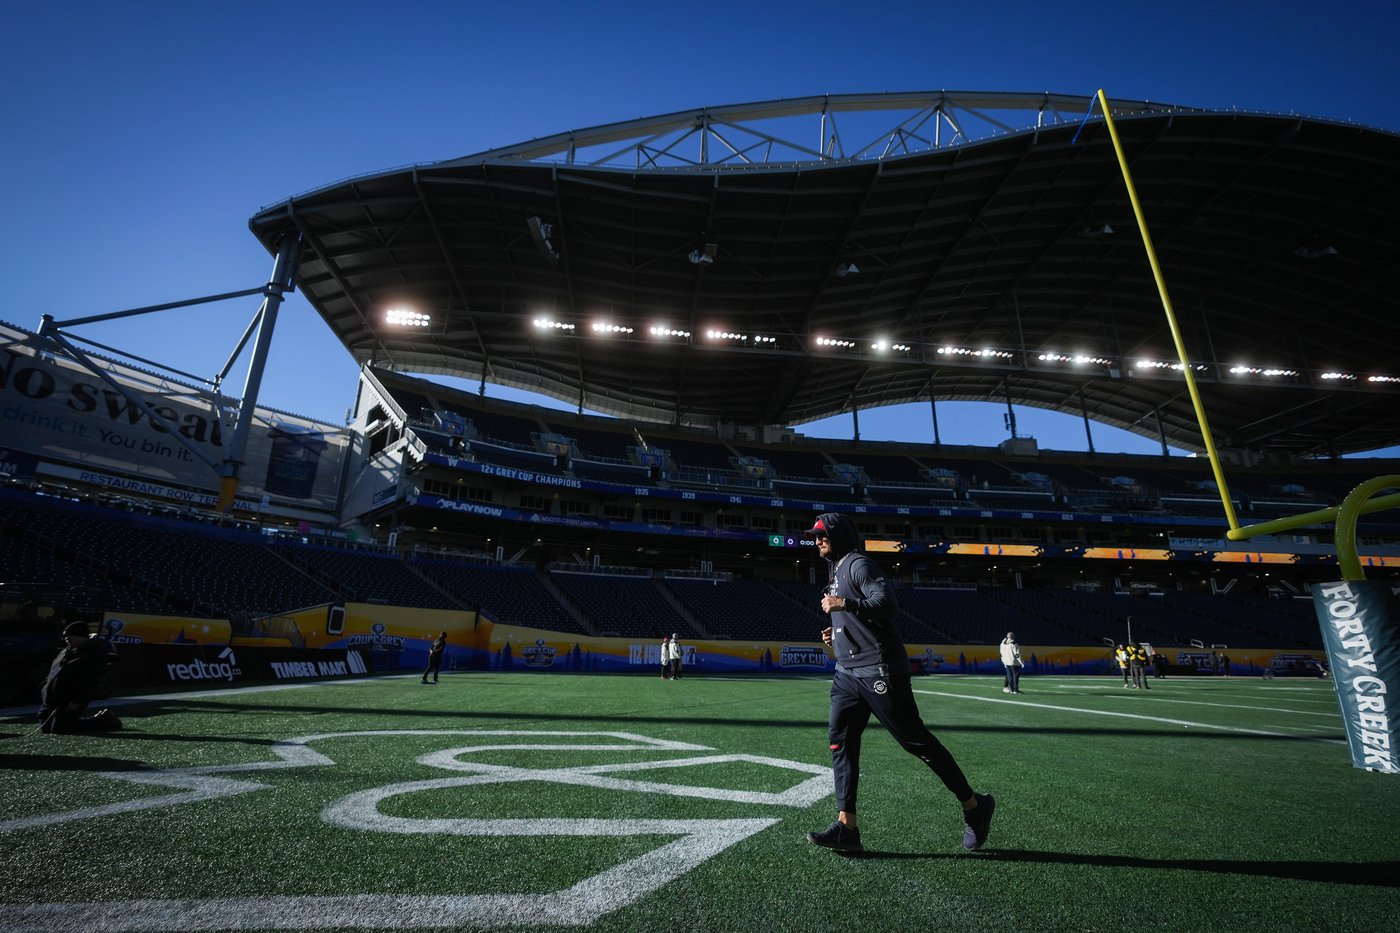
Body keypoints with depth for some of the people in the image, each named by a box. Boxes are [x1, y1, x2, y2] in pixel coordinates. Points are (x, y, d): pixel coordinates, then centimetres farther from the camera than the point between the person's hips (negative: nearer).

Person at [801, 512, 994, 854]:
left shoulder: (858, 564, -9)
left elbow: (887, 604, -23)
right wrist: (836, 633, 14)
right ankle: (846, 827, 3)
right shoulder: (837, 571, 20)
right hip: (847, 672, 9)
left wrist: (843, 603, -27)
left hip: (878, 670, -9)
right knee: (839, 740, 1)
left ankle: (974, 806, 17)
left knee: (914, 739, -1)